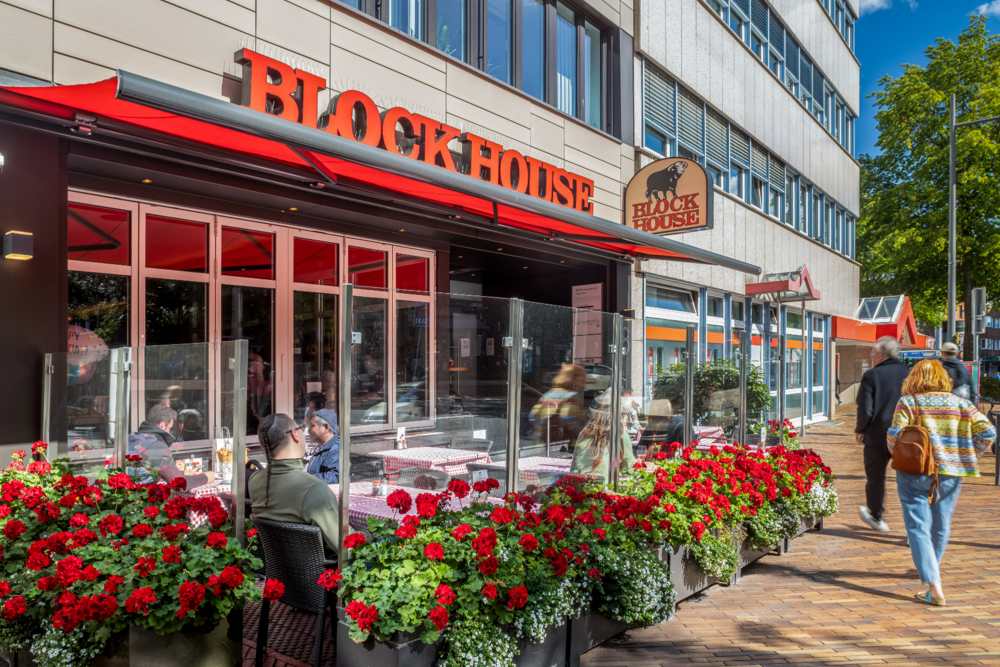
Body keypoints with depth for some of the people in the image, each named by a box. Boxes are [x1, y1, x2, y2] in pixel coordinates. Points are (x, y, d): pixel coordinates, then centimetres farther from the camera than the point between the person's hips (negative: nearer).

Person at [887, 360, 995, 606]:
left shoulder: (908, 403, -5)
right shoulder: (961, 404, 4)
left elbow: (894, 436, -15)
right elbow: (988, 432, -2)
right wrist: (969, 454, 10)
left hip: (915, 473, -3)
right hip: (949, 474, 4)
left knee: (918, 528, -1)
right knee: (941, 527, 21)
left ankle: (934, 587, -10)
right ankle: (929, 570, 40)